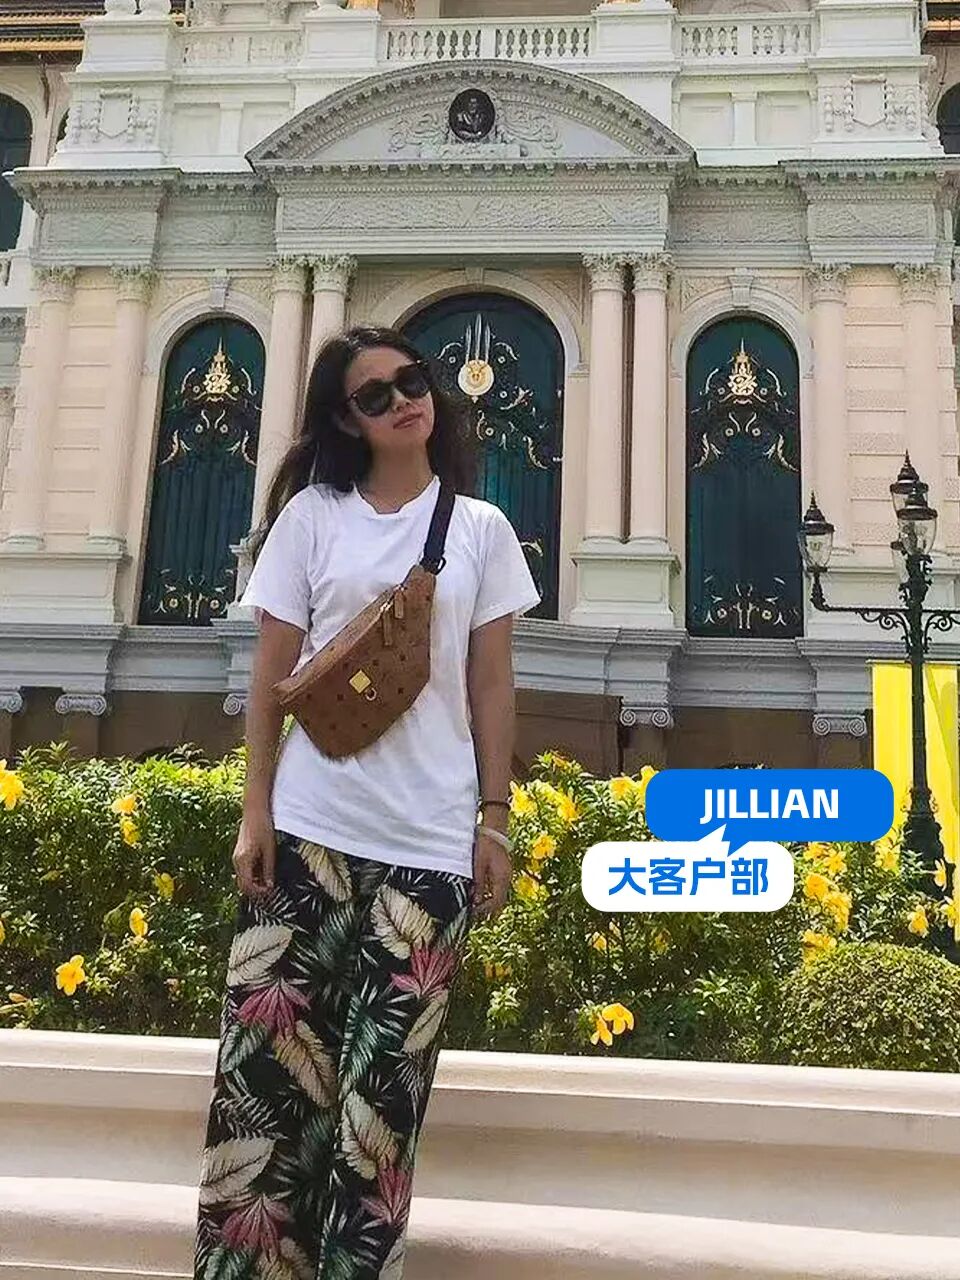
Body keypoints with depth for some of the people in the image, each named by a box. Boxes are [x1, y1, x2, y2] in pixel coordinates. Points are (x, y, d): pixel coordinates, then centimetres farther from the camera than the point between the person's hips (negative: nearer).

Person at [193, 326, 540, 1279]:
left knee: (386, 1081, 3)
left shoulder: (480, 528, 7)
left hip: (430, 838, 0)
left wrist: (494, 820, 2)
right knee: (268, 1058, 0)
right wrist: (255, 812, -1)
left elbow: (490, 685, 6)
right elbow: (270, 674, 4)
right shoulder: (311, 515, 6)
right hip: (309, 826, 0)